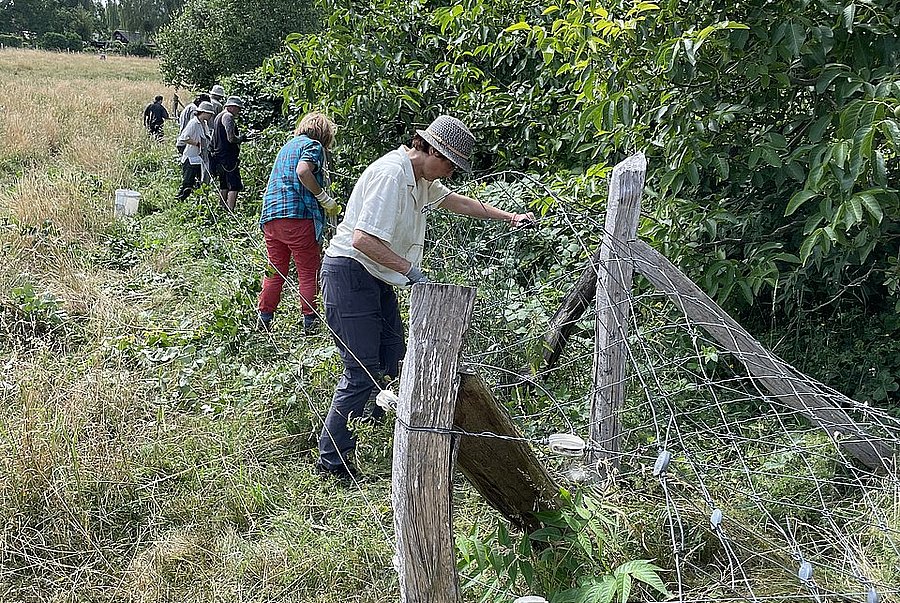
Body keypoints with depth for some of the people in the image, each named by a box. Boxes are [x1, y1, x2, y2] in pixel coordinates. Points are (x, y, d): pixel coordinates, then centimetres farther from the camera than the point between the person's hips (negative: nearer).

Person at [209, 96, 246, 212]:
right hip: (228, 157, -10)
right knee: (234, 186, -11)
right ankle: (230, 212, -17)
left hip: (218, 156, 10)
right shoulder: (228, 116, -12)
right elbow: (231, 138, -23)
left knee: (224, 186, 17)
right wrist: (241, 138, -5)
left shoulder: (219, 116, 19)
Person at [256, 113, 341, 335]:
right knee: (308, 272, 2)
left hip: (270, 216, 7)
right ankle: (310, 321, 5)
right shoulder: (313, 145, 0)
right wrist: (324, 198, -12)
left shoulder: (287, 146, 26)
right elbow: (303, 171, -19)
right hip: (297, 215, -7)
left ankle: (264, 318, 14)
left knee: (275, 270, 13)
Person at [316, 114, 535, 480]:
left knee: (392, 364, 10)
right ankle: (331, 461, 0)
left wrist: (510, 218, 27)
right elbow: (363, 239, -27)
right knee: (362, 373, -10)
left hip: (377, 279, 10)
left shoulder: (420, 179, 11)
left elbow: (456, 201, 27)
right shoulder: (390, 175, -20)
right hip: (350, 273, -10)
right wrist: (411, 271, -23)